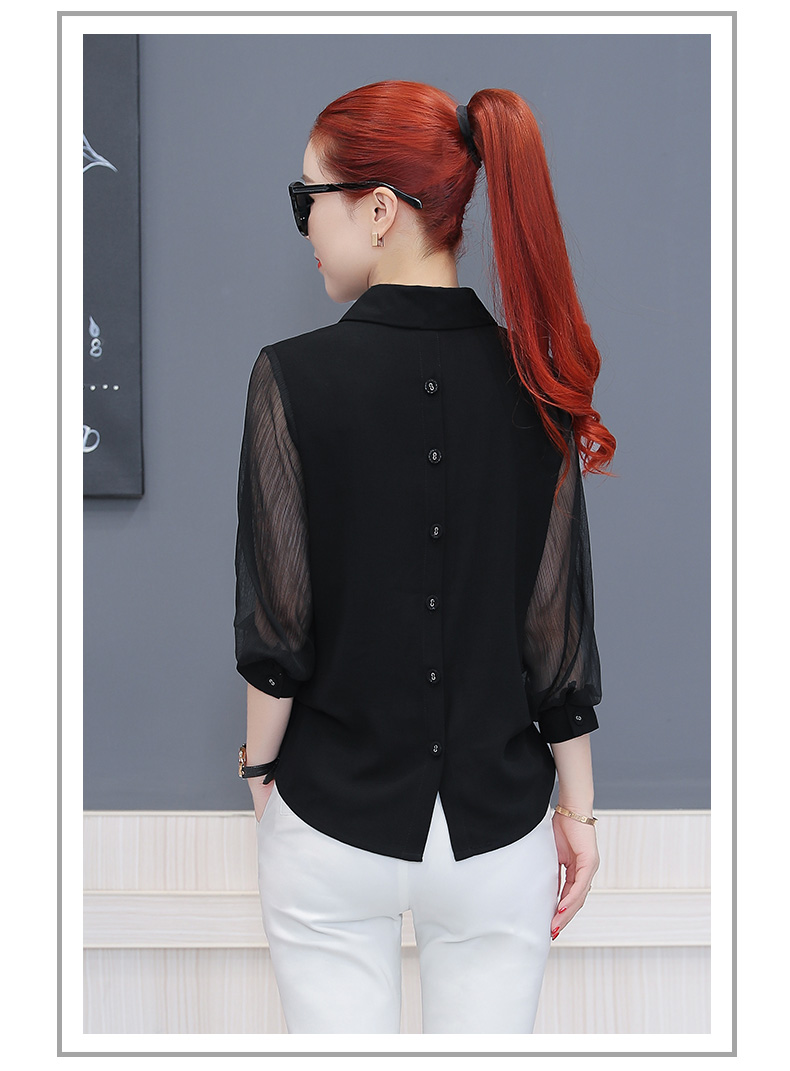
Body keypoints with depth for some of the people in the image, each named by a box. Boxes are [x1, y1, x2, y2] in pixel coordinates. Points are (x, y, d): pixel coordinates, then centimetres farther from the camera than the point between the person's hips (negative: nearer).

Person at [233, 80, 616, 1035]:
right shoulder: (534, 381, -6)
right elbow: (560, 625, -3)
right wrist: (578, 805, 7)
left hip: (332, 824, -2)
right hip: (499, 829, 2)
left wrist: (260, 764, 5)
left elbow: (277, 623, -11)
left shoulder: (293, 376, -14)